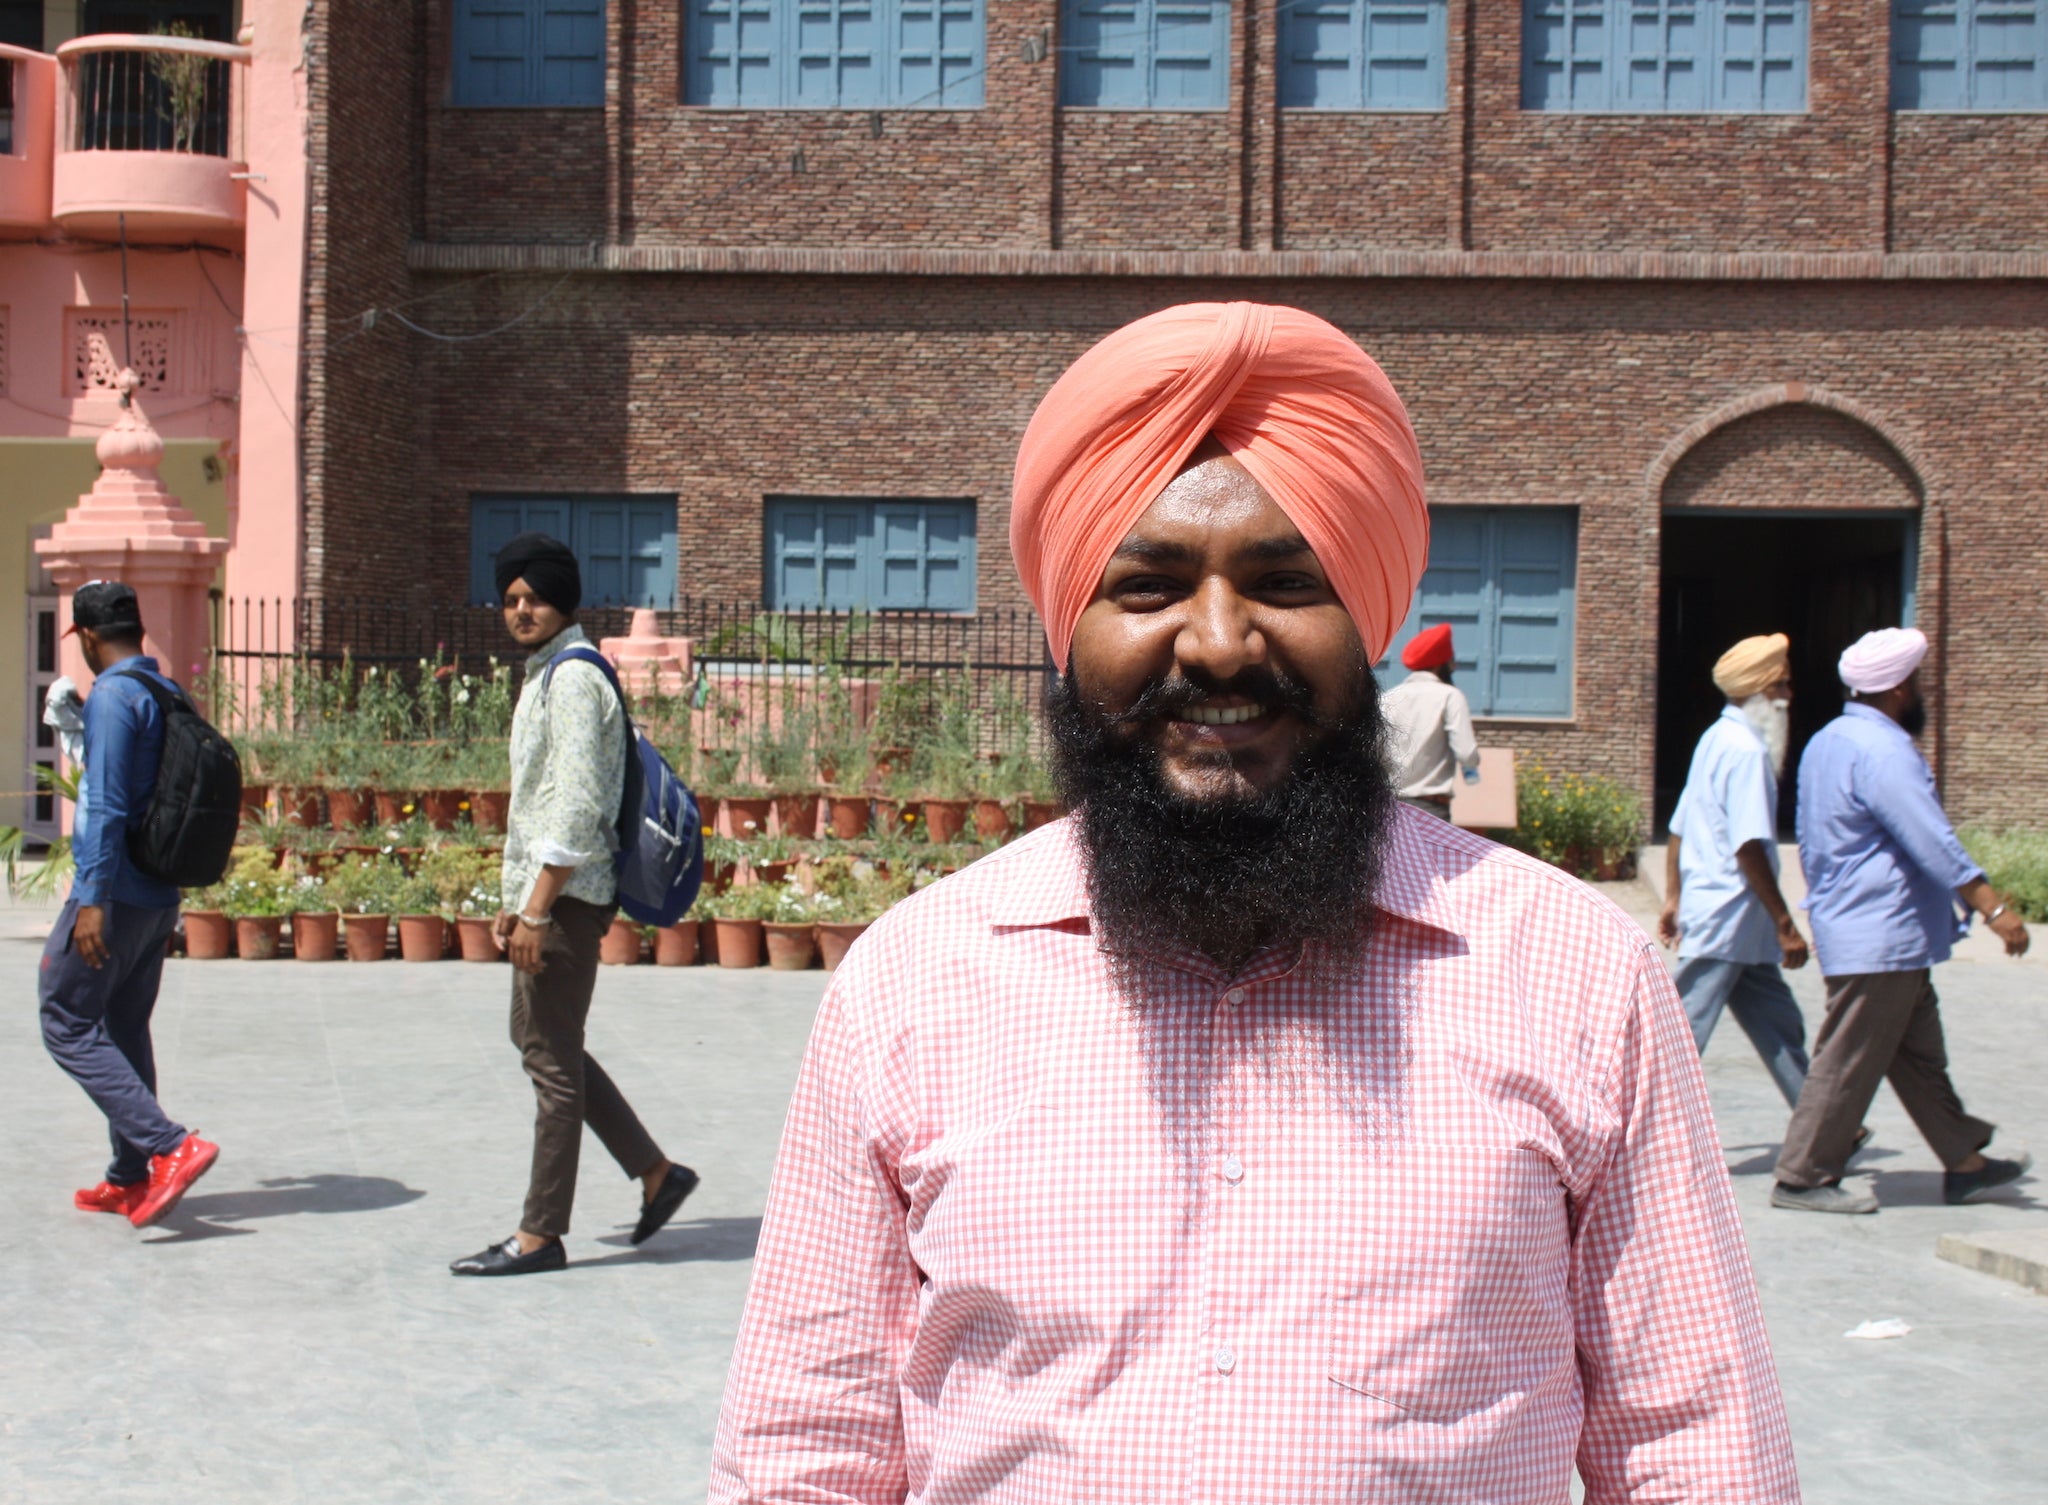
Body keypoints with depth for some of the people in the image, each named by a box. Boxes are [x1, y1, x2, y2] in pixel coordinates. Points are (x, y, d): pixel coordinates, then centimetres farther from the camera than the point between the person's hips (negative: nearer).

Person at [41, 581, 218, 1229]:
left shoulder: (111, 697, -14)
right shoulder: (171, 696, 12)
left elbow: (107, 805, -21)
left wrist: (93, 899, -22)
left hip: (115, 895, -8)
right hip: (160, 897, 9)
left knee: (67, 1024, -3)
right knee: (126, 1030, 14)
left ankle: (170, 1146, -14)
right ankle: (130, 1178, 17)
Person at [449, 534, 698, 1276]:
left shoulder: (574, 680, -14)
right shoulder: (544, 676, 17)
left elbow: (577, 805, -21)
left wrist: (538, 909, -22)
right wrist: (516, 900, 21)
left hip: (568, 895, -11)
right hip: (542, 891, 11)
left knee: (552, 1059, -4)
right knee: (540, 1042, 16)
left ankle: (540, 1234, 3)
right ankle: (655, 1172, 22)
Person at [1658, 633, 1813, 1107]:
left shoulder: (1716, 740, 14)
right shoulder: (1747, 750, -15)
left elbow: (1678, 830, 18)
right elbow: (1749, 848, -21)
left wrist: (1673, 899, 22)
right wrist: (1786, 925, -19)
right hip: (1729, 923, -10)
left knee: (1779, 1026, 14)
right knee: (1684, 1032, -6)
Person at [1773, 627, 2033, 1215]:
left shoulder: (1826, 743, 14)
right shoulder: (1882, 752, -19)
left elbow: (1810, 844, 23)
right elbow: (1933, 842, -24)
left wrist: (1824, 906, 30)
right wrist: (1994, 908, -24)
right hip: (1881, 939, -11)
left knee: (1921, 1055, 15)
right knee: (1849, 1062, -4)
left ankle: (1964, 1162, 23)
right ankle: (1802, 1178, 1)